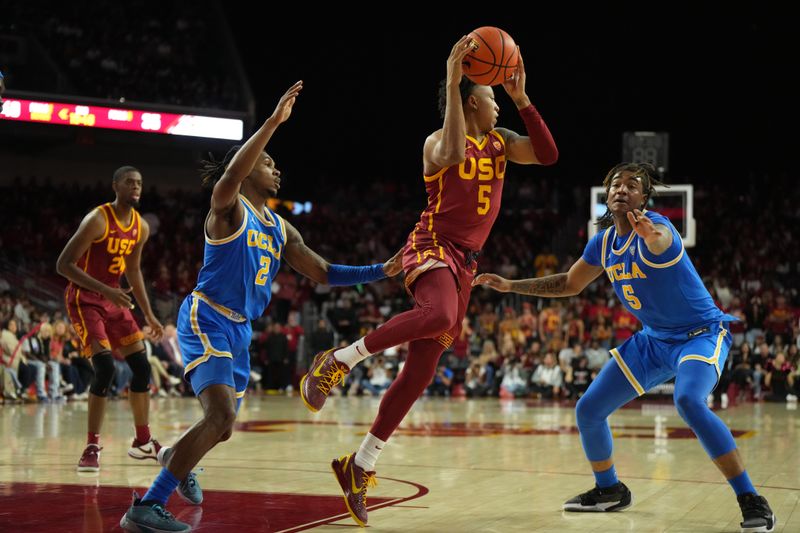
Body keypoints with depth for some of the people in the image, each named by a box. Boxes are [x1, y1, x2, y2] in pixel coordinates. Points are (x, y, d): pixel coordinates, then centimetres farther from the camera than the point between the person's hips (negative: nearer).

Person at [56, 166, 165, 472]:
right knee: (105, 369, -20)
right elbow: (63, 265, -22)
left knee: (142, 367, 5)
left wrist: (148, 314, 15)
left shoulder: (141, 228, 4)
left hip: (114, 300, 7)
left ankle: (143, 442, 20)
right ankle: (91, 448, -11)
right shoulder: (97, 220, -19)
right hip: (84, 300, -7)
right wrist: (105, 290, -31)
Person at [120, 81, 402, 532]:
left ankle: (175, 457, 53)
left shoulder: (280, 229, 16)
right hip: (207, 320, -9)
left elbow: (325, 273, 18)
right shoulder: (228, 206, -7)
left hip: (240, 328, 9)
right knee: (221, 418, -25)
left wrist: (381, 271, 8)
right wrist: (274, 121, -37)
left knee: (224, 420, 21)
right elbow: (231, 173, -31)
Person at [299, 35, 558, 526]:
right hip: (432, 247, -7)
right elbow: (453, 154, -28)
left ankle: (360, 466, 9)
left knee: (420, 374, 2)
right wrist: (452, 82, -28)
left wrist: (522, 98, -1)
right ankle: (338, 361, -23)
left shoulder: (500, 142, 16)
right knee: (439, 315, -41)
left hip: (465, 263, 7)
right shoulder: (438, 142, -4)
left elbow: (548, 155, 5)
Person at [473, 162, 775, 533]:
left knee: (689, 402, -36)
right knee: (588, 410, 4)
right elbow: (570, 284, 16)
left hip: (701, 333, -8)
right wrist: (511, 285, 9)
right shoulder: (603, 243, 0)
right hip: (653, 339, 8)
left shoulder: (655, 226, -23)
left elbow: (661, 239, -50)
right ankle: (609, 490, 31)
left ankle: (751, 501, -28)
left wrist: (651, 234, -75)